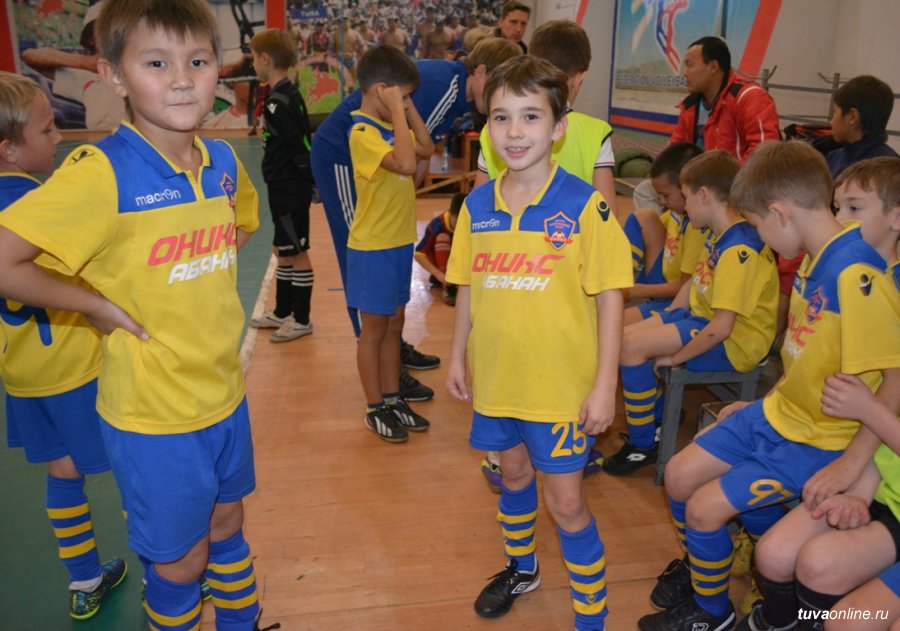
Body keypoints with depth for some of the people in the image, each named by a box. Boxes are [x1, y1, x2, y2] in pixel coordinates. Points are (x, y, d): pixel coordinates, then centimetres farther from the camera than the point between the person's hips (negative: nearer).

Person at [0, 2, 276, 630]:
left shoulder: (223, 162, -2)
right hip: (153, 413, -5)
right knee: (180, 562, 13)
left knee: (227, 526, 25)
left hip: (225, 393, 6)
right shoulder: (102, 172, -21)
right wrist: (95, 303, -16)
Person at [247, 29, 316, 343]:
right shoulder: (290, 94, 10)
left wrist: (310, 180, -16)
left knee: (297, 253, 1)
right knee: (283, 249, 18)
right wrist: (311, 181, 12)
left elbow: (301, 146, -23)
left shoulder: (277, 102, -19)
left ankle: (301, 320, 13)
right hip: (288, 187, 10)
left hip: (288, 189, -10)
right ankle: (283, 312, 31)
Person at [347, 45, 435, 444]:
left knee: (393, 325, 15)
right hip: (373, 248, -9)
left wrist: (408, 110, 6)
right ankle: (375, 409, 17)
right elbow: (406, 163, -32)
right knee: (374, 329, 4)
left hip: (400, 243, 9)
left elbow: (426, 148, 14)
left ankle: (393, 399, 28)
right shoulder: (363, 132, -19)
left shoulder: (391, 126, 8)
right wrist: (398, 111, -24)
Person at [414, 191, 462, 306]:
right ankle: (446, 286, -33)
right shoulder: (437, 225, -30)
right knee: (442, 237, -33)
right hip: (437, 260, -3)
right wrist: (438, 274, -44)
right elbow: (418, 254, -34)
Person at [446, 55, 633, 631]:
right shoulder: (477, 206, 0)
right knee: (514, 474, 23)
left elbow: (609, 296, -12)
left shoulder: (584, 205, -13)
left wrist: (605, 384, -13)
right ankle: (521, 569, 50)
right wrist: (458, 356, 11)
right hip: (495, 378, 5)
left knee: (567, 502, 5)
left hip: (562, 383, -4)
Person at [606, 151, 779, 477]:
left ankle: (642, 446, -3)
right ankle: (654, 418, 22)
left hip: (735, 341, -10)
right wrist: (666, 321, 8)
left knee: (632, 346, -21)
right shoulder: (718, 236, 7)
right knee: (625, 334, 4)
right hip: (701, 317, 10)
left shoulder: (738, 249, -25)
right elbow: (694, 282, 18)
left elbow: (721, 327, -28)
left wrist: (674, 357, -17)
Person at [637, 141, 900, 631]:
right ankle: (701, 565, 35)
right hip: (780, 412, 8)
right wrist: (766, 403, 13)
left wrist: (850, 464, -23)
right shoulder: (815, 258, 3)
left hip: (819, 441, -8)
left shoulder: (854, 273, -27)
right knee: (680, 476, 7)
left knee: (705, 508, -11)